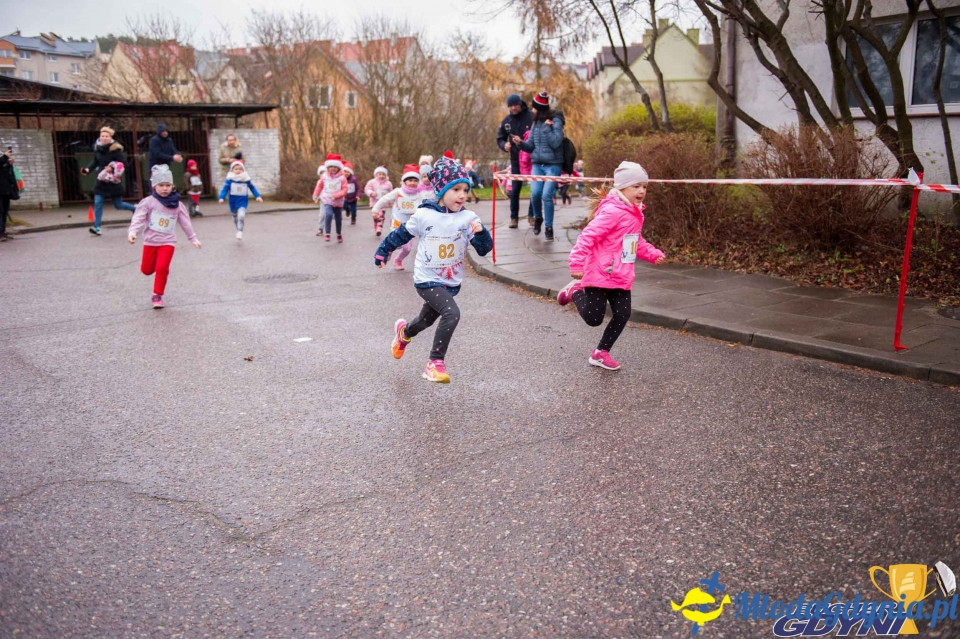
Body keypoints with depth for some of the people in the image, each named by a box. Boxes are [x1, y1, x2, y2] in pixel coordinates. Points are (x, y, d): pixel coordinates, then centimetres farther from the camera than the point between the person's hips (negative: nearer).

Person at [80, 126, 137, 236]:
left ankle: (136, 209, 35)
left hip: (114, 182, -4)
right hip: (101, 181, 4)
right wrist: (88, 169, -1)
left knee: (118, 205, 6)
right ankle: (97, 227, -3)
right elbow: (95, 161, 15)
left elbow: (123, 163, -15)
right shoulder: (97, 148, 3)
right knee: (97, 203, -6)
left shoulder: (115, 149, -13)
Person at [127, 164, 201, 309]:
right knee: (147, 270, 11)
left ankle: (157, 295, 2)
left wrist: (193, 238, 12)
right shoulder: (148, 202, -5)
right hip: (150, 241, 0)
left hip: (168, 242, 0)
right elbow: (138, 218, -14)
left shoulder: (177, 204, 3)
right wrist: (132, 232, -31)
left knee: (162, 268, -14)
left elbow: (185, 222, 10)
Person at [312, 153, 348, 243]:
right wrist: (315, 196, 16)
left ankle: (339, 234, 33)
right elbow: (319, 186, 14)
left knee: (338, 218, 11)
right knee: (328, 214, -25)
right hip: (327, 200, 0)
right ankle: (327, 233, -14)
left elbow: (344, 190, -9)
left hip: (338, 202, 1)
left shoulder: (342, 178, -7)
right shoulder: (324, 176, -1)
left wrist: (336, 195, -23)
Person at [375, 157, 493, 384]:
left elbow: (484, 249, -14)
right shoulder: (424, 215, -13)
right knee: (452, 313, -27)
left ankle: (403, 332, 59)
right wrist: (382, 252, 13)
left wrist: (480, 233, -33)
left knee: (426, 321, 24)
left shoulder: (468, 218, -9)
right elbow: (401, 235, 2)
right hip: (427, 280, -4)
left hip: (451, 282, 4)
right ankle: (436, 363, -15)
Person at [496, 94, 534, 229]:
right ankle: (514, 217, 10)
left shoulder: (531, 117, -11)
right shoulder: (507, 121, 4)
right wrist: (504, 145, -10)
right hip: (516, 160, 3)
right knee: (514, 190, 3)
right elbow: (500, 138, 11)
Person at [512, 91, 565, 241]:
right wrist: (521, 143, -5)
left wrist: (546, 128, -17)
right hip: (537, 164, 5)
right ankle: (537, 218, 19)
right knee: (535, 193, -10)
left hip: (553, 165, -5)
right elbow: (531, 146, 13)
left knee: (546, 195, -13)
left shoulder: (555, 120, -6)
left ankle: (549, 228, 1)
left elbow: (556, 143, -16)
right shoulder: (536, 122, 11)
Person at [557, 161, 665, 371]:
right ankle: (575, 291, 25)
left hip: (621, 277, 8)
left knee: (623, 315, 5)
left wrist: (653, 254, 14)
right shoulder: (612, 211, -19)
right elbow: (588, 236, -24)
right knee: (594, 318, -4)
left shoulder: (636, 214, 11)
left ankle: (600, 353, 21)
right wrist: (577, 264, -28)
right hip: (600, 275, -8)